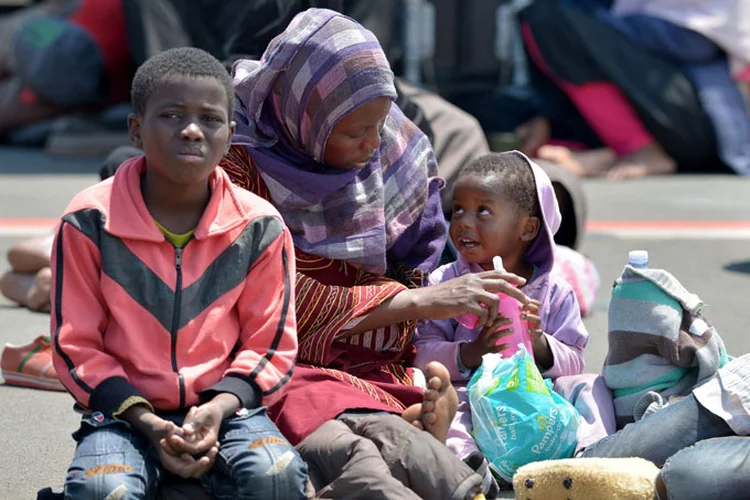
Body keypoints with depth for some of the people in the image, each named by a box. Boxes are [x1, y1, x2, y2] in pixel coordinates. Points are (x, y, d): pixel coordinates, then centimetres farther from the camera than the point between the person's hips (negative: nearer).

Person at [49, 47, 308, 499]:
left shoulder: (260, 227, -2)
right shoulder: (89, 222, -6)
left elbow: (270, 345, 4)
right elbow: (76, 346, -2)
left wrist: (219, 408, -15)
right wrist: (146, 422, -15)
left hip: (225, 406, 1)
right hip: (127, 410, -1)